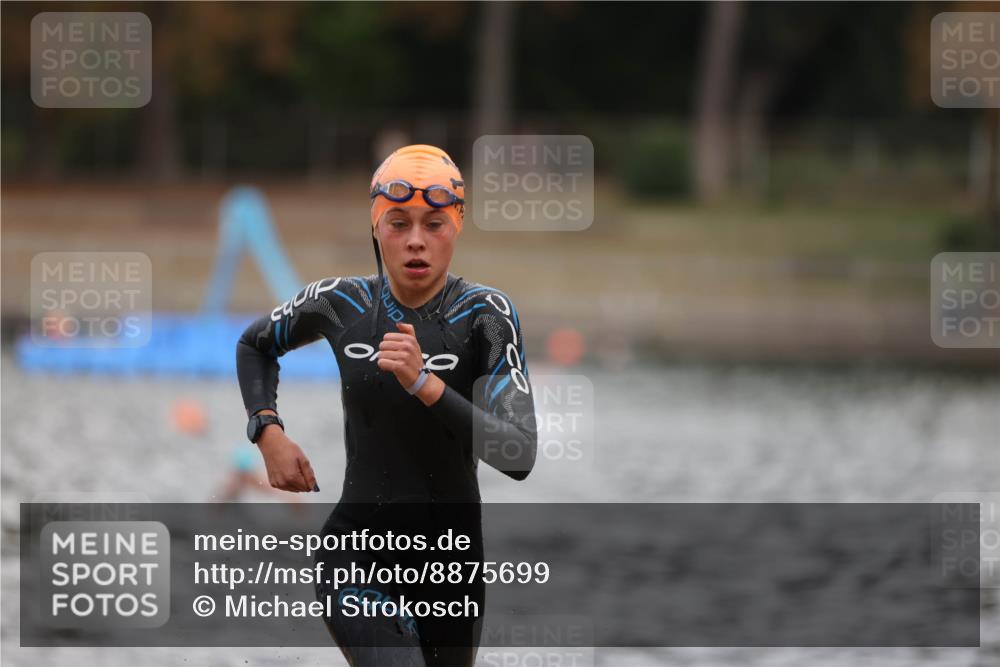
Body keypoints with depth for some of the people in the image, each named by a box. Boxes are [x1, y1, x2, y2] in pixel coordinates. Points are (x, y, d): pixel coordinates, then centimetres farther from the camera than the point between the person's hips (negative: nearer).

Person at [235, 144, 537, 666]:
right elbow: (254, 345, 20)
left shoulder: (485, 314, -9)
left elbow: (519, 457, -21)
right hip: (358, 559, -1)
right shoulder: (341, 304, -2)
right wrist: (268, 433, 3)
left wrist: (425, 384, -32)